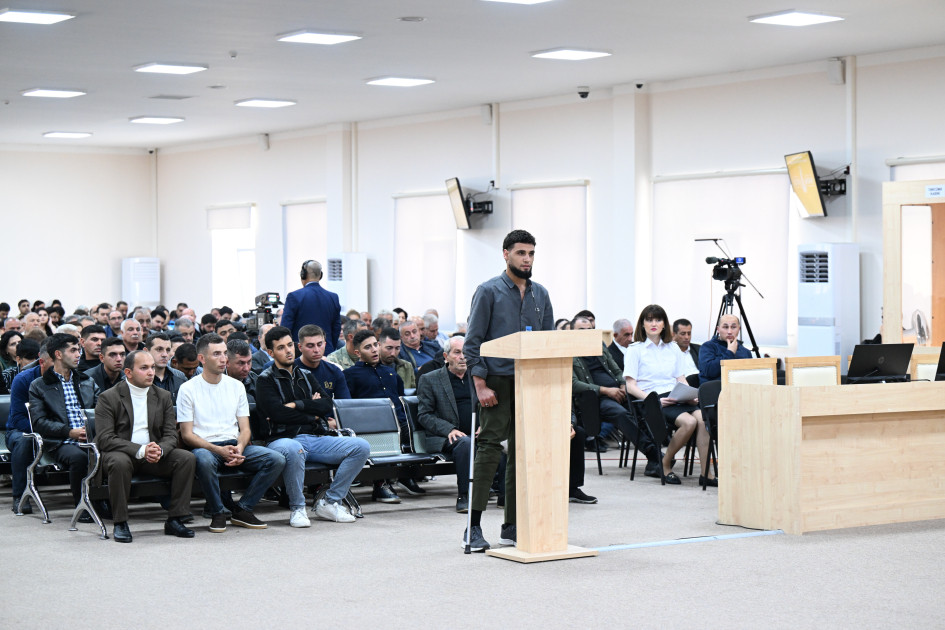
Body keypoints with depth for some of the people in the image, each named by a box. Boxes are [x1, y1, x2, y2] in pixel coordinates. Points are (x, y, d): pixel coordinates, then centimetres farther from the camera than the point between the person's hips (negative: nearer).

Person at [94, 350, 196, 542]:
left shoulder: (163, 397, 11)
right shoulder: (108, 398, -4)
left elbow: (171, 435, 5)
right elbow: (104, 439, -14)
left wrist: (159, 450, -20)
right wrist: (140, 451, -26)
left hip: (154, 454, 4)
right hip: (120, 453, -4)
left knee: (186, 458, -20)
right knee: (120, 462, -38)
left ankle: (174, 520, -15)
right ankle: (120, 524, -24)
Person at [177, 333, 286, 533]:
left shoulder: (236, 386, 14)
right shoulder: (188, 389, 0)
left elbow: (245, 429, 12)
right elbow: (187, 435, -5)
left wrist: (239, 448, -12)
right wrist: (219, 450, -19)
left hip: (234, 444, 4)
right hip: (205, 447, -4)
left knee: (277, 460, -20)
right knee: (204, 460, -41)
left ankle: (242, 510, -7)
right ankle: (217, 513, -17)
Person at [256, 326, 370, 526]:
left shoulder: (306, 375, 22)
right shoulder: (266, 380, 5)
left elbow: (327, 404, 7)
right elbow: (277, 413, -11)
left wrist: (296, 405, -7)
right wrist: (313, 414, -1)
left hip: (316, 438, 6)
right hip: (284, 439, -6)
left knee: (361, 447, -13)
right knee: (293, 450, -43)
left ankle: (329, 502, -7)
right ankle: (297, 508, -22)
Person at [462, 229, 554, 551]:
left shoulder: (540, 294, 13)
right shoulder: (489, 291, -3)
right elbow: (472, 342, -6)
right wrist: (480, 385, -13)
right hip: (498, 380, -5)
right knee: (490, 446, -10)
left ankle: (512, 526, 13)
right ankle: (474, 527, -7)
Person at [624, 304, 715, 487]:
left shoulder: (673, 349, 21)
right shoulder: (635, 350, 5)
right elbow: (631, 386, -2)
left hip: (677, 398, 5)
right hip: (652, 401, -5)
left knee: (702, 418, -28)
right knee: (689, 421, -32)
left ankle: (707, 473, -28)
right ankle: (665, 465, -13)